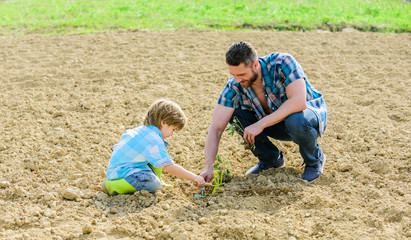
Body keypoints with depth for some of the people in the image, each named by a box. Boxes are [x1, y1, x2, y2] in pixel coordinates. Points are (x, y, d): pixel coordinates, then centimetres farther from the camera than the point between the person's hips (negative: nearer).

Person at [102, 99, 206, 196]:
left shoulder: (142, 130, 10)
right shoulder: (153, 140, -21)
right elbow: (170, 167, -22)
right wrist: (194, 177, -16)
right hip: (120, 171, -10)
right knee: (153, 185, -33)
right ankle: (112, 186, -19)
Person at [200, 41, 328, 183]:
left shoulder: (282, 63, -28)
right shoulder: (235, 86, -18)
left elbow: (299, 102, -39)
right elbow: (216, 128, -20)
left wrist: (260, 124, -39)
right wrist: (209, 168, -32)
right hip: (278, 124, 4)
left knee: (296, 121, -39)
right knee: (235, 115, -18)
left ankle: (315, 160, -6)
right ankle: (270, 159, 3)